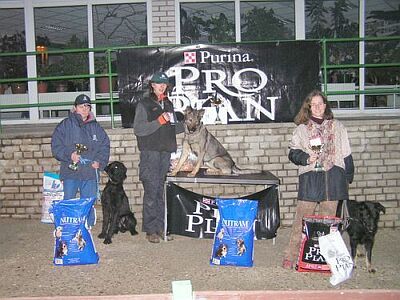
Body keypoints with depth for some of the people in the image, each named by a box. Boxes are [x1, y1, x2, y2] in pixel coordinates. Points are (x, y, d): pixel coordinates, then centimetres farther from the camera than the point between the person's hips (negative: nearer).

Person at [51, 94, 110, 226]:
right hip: (70, 172, -2)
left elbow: (105, 147, 13)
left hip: (90, 173, 3)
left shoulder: (96, 127, 12)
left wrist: (99, 162, -2)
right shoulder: (65, 125, 3)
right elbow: (56, 146, -1)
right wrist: (69, 155, -17)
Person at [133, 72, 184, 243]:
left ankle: (160, 227, 14)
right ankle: (150, 230, 0)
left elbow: (174, 127, 26)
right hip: (150, 152, -5)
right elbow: (138, 129, -10)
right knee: (151, 191, -7)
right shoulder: (144, 104, 0)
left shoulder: (168, 104, 19)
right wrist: (159, 121, -15)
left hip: (165, 152, 5)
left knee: (161, 192, 7)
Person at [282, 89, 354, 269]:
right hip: (310, 178, -2)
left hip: (333, 178, 2)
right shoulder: (302, 129, 10)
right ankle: (290, 256, 2)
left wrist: (347, 178, 12)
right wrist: (306, 158, -13)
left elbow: (346, 155, 16)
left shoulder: (337, 127, 14)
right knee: (302, 219, -4)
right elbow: (293, 153, 6)